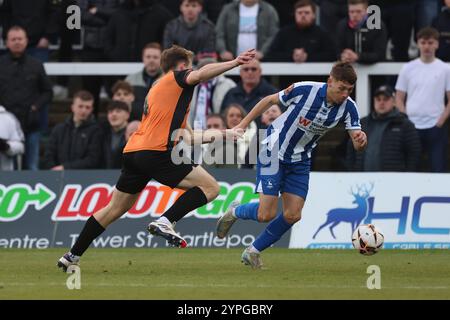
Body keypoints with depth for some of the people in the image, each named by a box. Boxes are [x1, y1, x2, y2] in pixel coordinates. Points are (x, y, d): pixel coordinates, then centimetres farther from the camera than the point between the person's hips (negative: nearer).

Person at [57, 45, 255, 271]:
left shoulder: (156, 90, 32)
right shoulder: (176, 78, 7)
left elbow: (184, 137, 31)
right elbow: (200, 75, -19)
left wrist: (222, 134, 34)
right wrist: (235, 63, -19)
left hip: (132, 152, 9)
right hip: (156, 153, -9)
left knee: (115, 209, 19)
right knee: (210, 187, -5)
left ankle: (71, 256, 19)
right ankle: (165, 222, -19)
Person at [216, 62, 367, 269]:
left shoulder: (347, 107, -13)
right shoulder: (304, 90, -24)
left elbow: (357, 145, -16)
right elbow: (270, 100, -8)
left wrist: (361, 140, -41)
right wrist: (243, 125, -5)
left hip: (300, 160, 5)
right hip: (274, 151, -5)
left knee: (293, 215, -4)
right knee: (266, 214, -13)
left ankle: (253, 252, 16)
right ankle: (234, 212, 21)